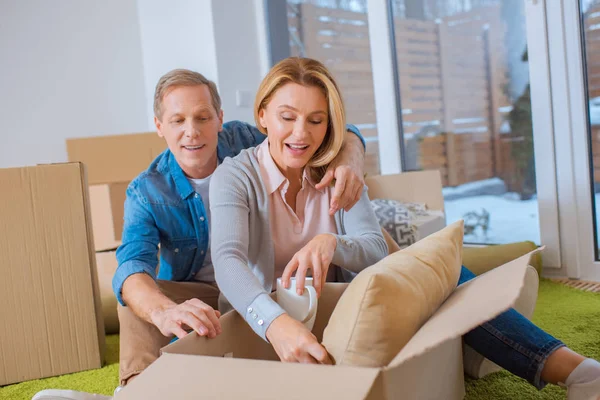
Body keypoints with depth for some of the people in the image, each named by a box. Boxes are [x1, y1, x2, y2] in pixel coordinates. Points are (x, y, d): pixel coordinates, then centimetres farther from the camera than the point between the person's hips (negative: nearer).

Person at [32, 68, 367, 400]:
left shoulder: (243, 141, -11)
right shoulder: (146, 193, -14)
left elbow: (342, 135, -7)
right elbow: (132, 266, -32)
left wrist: (348, 162, -35)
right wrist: (164, 311, -57)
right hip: (197, 296, -1)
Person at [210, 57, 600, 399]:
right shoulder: (235, 176, -13)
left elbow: (376, 250, -10)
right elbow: (227, 259, -30)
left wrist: (331, 244, -35)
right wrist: (275, 322, -51)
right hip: (267, 318, -4)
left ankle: (567, 366, -24)